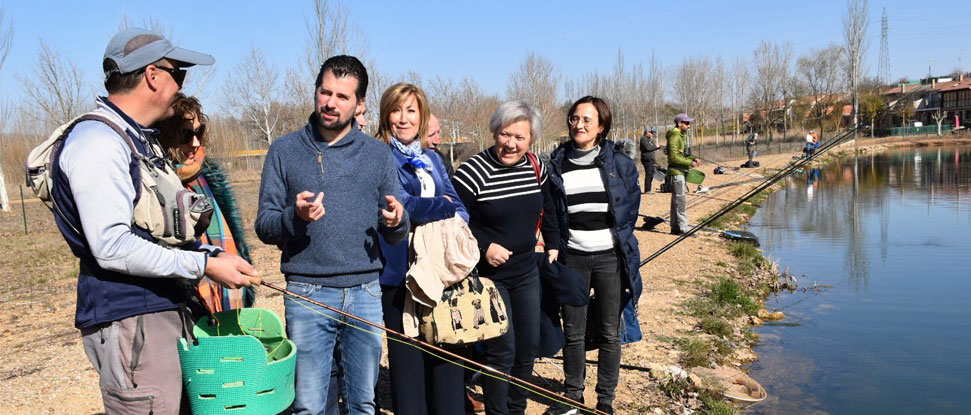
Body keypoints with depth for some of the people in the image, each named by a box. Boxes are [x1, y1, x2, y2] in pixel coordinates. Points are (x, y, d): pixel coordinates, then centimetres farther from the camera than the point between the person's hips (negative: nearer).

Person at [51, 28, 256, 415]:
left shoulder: (141, 140, 17)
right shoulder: (97, 141, -15)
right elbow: (112, 246, -23)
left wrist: (213, 253, 6)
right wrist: (204, 265, -20)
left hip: (168, 309, 10)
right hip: (129, 322, -10)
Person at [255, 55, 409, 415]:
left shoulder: (378, 155, 7)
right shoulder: (284, 151, 3)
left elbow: (395, 235, 8)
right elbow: (264, 226, 1)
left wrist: (396, 222, -15)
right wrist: (294, 217, -20)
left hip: (366, 294, 2)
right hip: (307, 294, -1)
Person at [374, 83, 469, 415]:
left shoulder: (432, 160, 16)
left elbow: (459, 209, 9)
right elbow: (400, 203, -16)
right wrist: (443, 207, -2)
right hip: (400, 272, -5)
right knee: (408, 355, 2)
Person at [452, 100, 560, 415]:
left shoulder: (536, 167, 0)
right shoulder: (472, 172, -18)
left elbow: (547, 209, 17)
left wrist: (553, 245, 15)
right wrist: (484, 246, -21)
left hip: (527, 273, 6)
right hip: (488, 275, -6)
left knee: (529, 346, 12)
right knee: (502, 350, -7)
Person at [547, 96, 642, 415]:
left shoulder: (619, 161, 1)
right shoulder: (557, 164, 3)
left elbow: (632, 206, 8)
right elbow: (549, 212, 9)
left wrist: (620, 240, 6)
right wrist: (557, 246, 3)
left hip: (610, 256, 0)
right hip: (572, 257, 1)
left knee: (610, 333, 6)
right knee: (573, 333, 7)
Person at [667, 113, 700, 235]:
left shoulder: (680, 136, 18)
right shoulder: (675, 136, -15)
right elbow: (674, 157, -22)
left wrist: (693, 158, 9)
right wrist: (690, 163, -17)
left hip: (679, 172, 11)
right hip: (676, 172, -11)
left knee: (676, 200, 13)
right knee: (680, 201, -9)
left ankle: (675, 227, 19)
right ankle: (683, 228, -7)